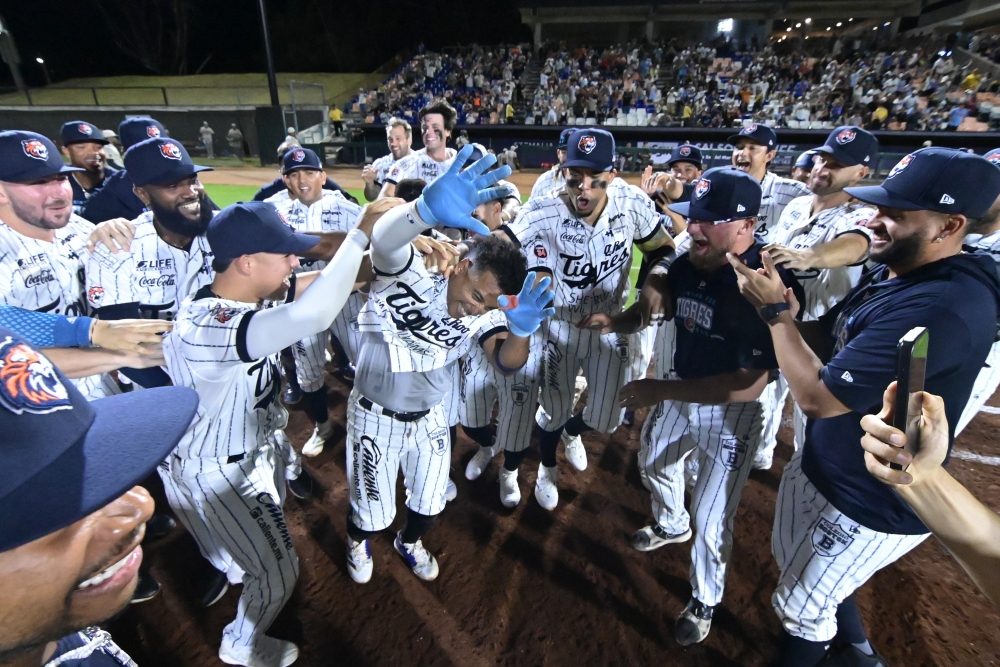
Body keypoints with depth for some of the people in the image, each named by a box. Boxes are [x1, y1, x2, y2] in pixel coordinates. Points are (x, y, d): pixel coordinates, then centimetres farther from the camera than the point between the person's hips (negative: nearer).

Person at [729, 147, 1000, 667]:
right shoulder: (888, 271, -2)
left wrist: (775, 311, -24)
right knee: (795, 565, 32)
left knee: (802, 609, 15)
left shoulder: (943, 307, -34)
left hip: (873, 504, -9)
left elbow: (818, 397, -34)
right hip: (818, 465, 9)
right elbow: (826, 336, 7)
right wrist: (780, 309, -15)